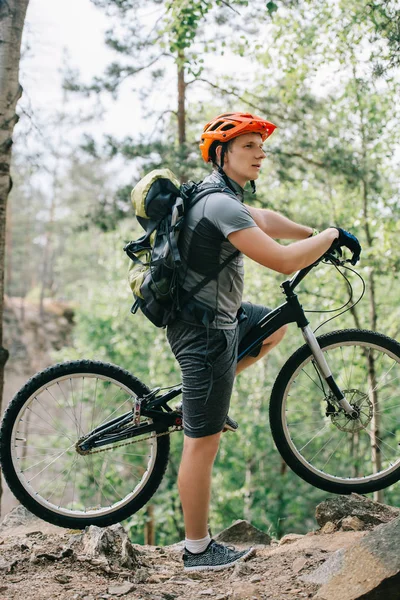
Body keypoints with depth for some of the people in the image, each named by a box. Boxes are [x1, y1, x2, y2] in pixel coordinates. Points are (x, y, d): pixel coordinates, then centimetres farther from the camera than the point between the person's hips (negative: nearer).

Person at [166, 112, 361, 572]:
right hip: (205, 329, -10)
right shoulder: (222, 206, -23)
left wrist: (315, 234, 11)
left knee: (277, 324, 29)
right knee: (203, 443, -2)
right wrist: (329, 235, -11)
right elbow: (284, 261, -27)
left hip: (215, 315, 10)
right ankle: (199, 551, 10)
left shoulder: (220, 194, 9)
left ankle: (207, 396, 20)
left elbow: (265, 221, 22)